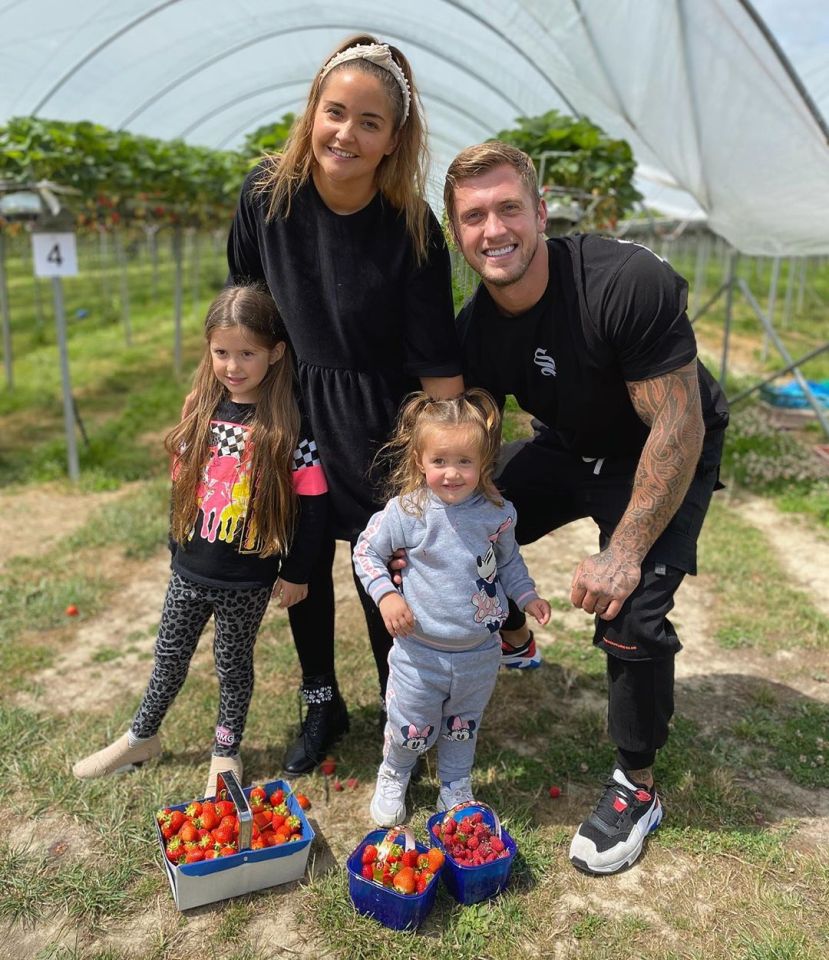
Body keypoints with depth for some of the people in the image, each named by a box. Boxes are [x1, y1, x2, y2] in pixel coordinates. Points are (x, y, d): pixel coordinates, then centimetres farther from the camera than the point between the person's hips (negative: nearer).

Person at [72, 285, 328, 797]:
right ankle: (141, 737, 43)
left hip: (248, 580, -4)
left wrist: (296, 573, -9)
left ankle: (226, 751, 37)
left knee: (233, 661, 14)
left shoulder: (289, 425, -16)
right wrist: (178, 545, 14)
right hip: (191, 570, 5)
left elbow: (313, 503, -13)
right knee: (170, 655, 20)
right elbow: (183, 481, 9)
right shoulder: (202, 410, -1)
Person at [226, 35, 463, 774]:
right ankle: (323, 706, 36)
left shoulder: (413, 231, -19)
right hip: (292, 404, 4)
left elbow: (438, 364, -16)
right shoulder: (267, 194, -11)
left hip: (377, 418, -3)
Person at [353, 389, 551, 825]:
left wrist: (528, 596, -2)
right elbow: (365, 551, -5)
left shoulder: (498, 513, -10)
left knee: (464, 728, 23)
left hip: (480, 653, 2)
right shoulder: (406, 512, -19)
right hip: (420, 652, -2)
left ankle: (456, 785, 50)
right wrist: (386, 595, -17)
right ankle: (393, 776, 46)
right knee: (410, 731, 14)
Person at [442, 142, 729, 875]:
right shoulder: (474, 329, -14)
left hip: (664, 458, -5)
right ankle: (513, 639, 34)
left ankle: (638, 786, 5)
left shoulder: (629, 283, -32)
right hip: (571, 448, 6)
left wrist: (625, 551, -30)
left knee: (631, 612, -22)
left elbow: (678, 427, -29)